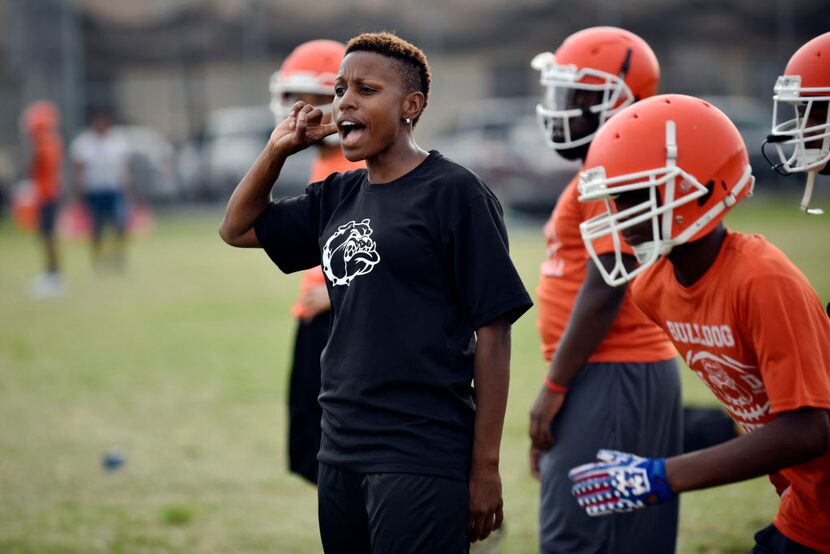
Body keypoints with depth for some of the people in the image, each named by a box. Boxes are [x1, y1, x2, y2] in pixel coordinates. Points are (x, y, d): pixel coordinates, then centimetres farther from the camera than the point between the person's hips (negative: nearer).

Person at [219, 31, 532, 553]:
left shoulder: (454, 192, -8)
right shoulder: (338, 197, 12)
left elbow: (493, 333, -9)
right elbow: (237, 229, 25)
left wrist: (485, 468, -11)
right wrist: (279, 149, 10)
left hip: (422, 459, -7)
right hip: (341, 452, 7)